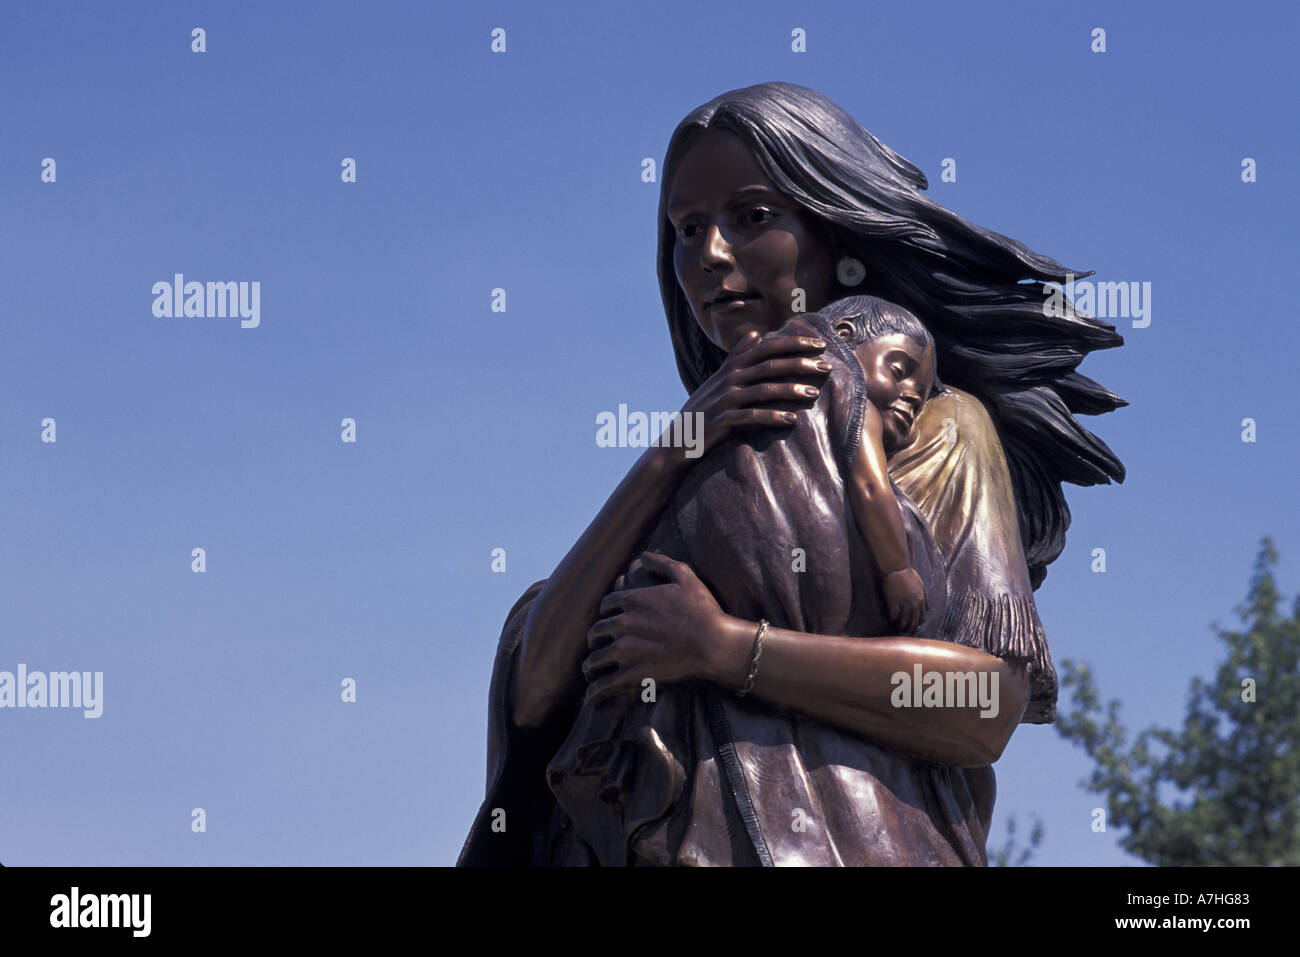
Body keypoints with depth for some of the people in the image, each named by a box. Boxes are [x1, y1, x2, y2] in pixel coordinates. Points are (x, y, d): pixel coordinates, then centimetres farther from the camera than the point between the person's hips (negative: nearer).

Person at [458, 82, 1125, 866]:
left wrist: (723, 649, -13)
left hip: (843, 845, -5)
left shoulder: (935, 427, 5)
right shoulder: (693, 467, 17)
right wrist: (671, 456, -5)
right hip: (661, 845, 5)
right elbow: (537, 688, 2)